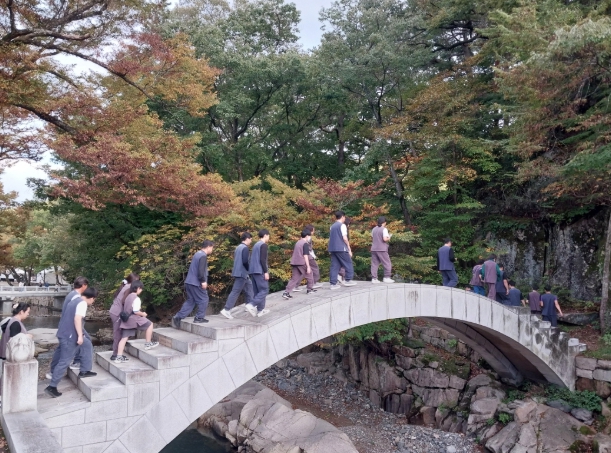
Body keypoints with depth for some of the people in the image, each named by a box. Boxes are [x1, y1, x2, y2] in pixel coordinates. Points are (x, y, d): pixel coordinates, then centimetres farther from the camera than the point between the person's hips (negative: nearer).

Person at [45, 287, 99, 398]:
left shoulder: (75, 300, 15)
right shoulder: (83, 303, -14)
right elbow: (77, 319, -26)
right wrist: (80, 335, -25)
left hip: (65, 333, 10)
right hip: (69, 335, -10)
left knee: (87, 344, 22)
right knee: (64, 362, -4)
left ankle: (84, 371, 25)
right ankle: (52, 387, 0)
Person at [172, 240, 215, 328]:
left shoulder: (198, 254, 16)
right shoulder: (203, 256, -14)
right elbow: (201, 270, -23)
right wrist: (203, 281, -18)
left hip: (189, 282, 9)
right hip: (196, 283, -9)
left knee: (190, 301, 14)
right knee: (203, 300, 4)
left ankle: (178, 317, 9)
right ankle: (199, 318, 9)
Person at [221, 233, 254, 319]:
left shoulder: (238, 247, 15)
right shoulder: (245, 248, -13)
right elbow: (245, 262, -22)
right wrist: (250, 270, -5)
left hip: (237, 272, 10)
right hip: (242, 273, -10)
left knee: (249, 289, 19)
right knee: (235, 292, -8)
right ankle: (226, 310, -9)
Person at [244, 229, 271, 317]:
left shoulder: (256, 245, 18)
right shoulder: (263, 245, -8)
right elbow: (262, 259, -17)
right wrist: (266, 271, -16)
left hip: (253, 271, 9)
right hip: (259, 271, -9)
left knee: (257, 291, 10)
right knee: (264, 290, -6)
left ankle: (260, 310, 12)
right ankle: (251, 305, -17)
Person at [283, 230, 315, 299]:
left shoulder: (297, 243, 16)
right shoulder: (305, 244, -7)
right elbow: (305, 256, -14)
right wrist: (308, 267, -14)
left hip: (294, 263, 7)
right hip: (302, 263, -7)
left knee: (294, 279, 4)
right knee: (309, 274, 17)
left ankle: (286, 292, -9)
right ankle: (310, 289, 27)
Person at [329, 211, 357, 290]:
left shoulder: (332, 226, 16)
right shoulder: (342, 225, -6)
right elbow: (344, 238, -12)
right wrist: (349, 249, -7)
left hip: (332, 248, 7)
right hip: (341, 248, -7)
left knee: (334, 266, 5)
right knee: (348, 264, 6)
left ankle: (333, 283, 1)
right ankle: (348, 280, 7)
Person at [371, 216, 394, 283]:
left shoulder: (374, 229, 12)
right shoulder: (384, 229, -8)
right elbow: (385, 239, -18)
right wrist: (389, 238, 2)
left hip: (374, 249, 6)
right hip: (382, 249, -6)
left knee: (374, 264, 7)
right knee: (387, 263, 4)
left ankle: (374, 278, 4)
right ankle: (386, 277, 2)